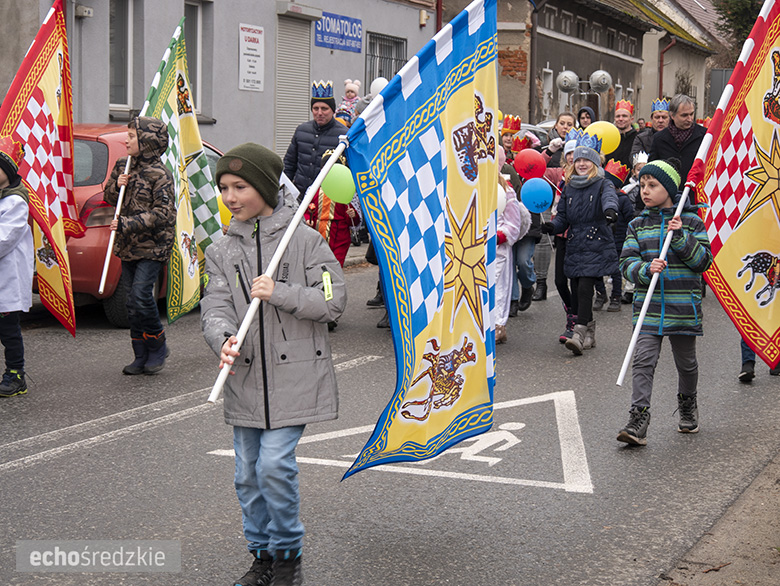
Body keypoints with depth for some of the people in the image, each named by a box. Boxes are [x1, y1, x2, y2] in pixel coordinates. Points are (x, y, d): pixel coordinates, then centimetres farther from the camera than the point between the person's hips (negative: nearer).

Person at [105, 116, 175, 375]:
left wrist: (127, 224, -24)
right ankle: (142, 357, 16)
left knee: (140, 296, -17)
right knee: (133, 303, 8)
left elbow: (162, 214, -18)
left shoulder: (160, 175, -11)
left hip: (153, 247, -7)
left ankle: (158, 346, 3)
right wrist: (117, 186, -3)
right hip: (129, 247, 7)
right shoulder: (123, 167, 10)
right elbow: (108, 197, 20)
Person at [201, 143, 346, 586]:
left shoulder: (304, 238, -4)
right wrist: (225, 339, -24)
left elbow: (334, 300, -7)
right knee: (249, 474, 10)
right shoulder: (221, 251, 8)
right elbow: (216, 307, -2)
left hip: (294, 374, -5)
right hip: (245, 378, 5)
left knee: (275, 465, -11)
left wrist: (280, 293, -19)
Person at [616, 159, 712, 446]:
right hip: (648, 304, 1)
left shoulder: (691, 221, 1)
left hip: (683, 305, -1)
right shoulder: (637, 225, 7)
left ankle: (688, 405, 38)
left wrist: (681, 238, -16)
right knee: (643, 360, -11)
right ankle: (638, 420, -14)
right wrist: (646, 269, -18)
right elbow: (627, 263, 2)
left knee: (686, 361, 13)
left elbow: (704, 261, -4)